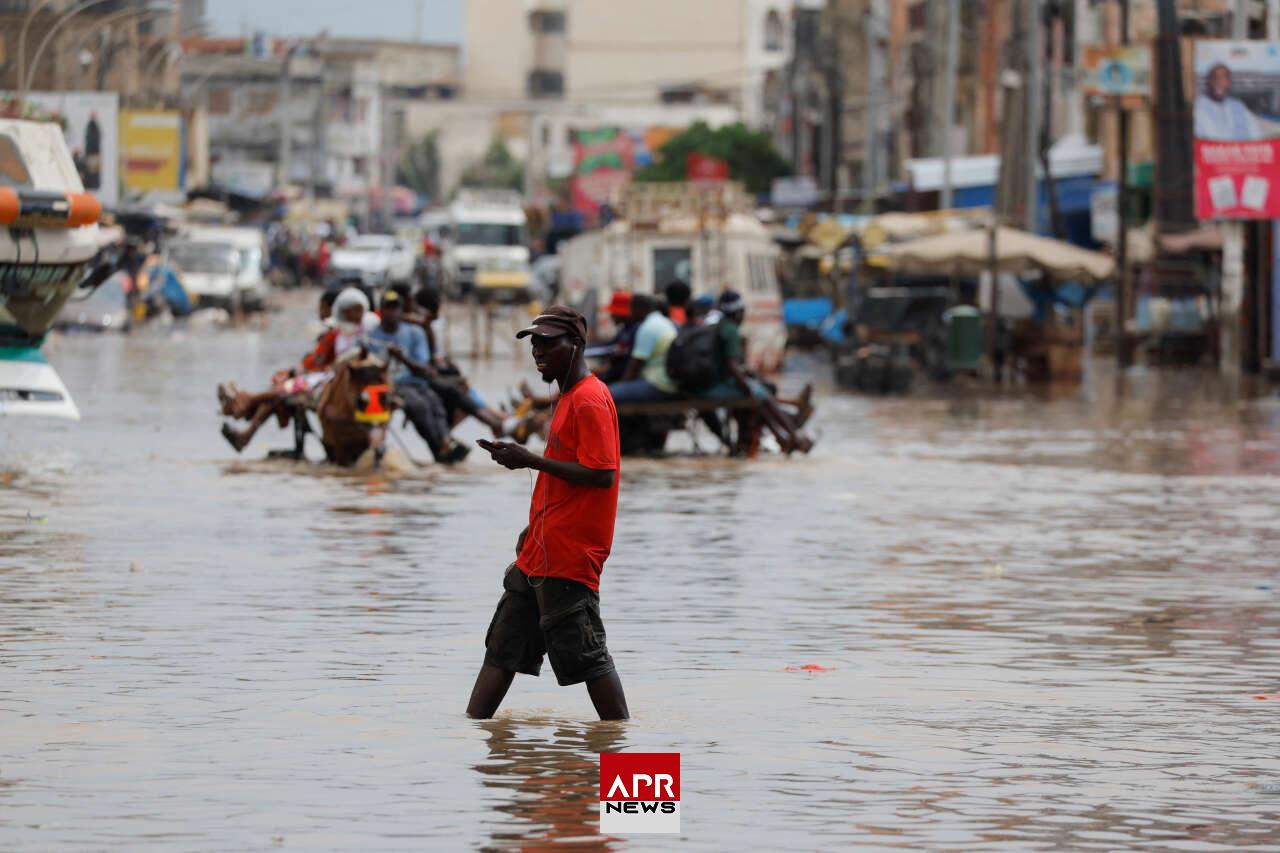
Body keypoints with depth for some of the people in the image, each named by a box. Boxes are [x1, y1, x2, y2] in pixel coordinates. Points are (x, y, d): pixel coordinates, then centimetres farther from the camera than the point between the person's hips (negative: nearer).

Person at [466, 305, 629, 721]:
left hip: (569, 553, -11)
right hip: (541, 548, 11)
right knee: (503, 645, 11)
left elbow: (601, 475, -23)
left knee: (584, 652, -8)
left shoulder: (590, 401, -15)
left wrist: (531, 460, -19)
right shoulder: (569, 398, 18)